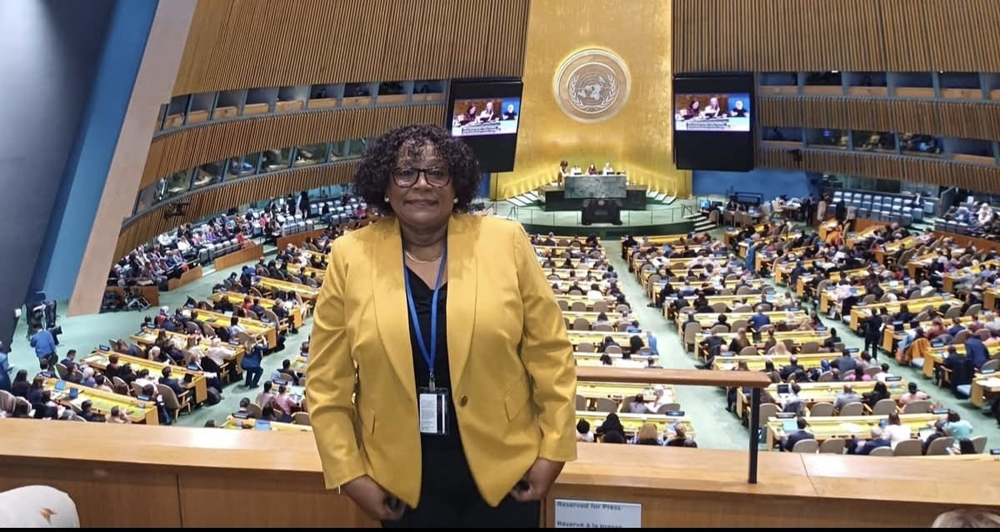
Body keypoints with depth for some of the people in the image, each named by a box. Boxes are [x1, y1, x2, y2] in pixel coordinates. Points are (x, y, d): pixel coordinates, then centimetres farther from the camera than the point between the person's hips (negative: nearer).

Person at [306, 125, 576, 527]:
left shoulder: (505, 243, -8)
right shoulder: (351, 256, -7)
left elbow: (549, 352, -3)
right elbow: (328, 380, -2)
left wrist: (552, 450, -3)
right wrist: (349, 473, -3)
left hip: (504, 466, 0)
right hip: (402, 476, 1)